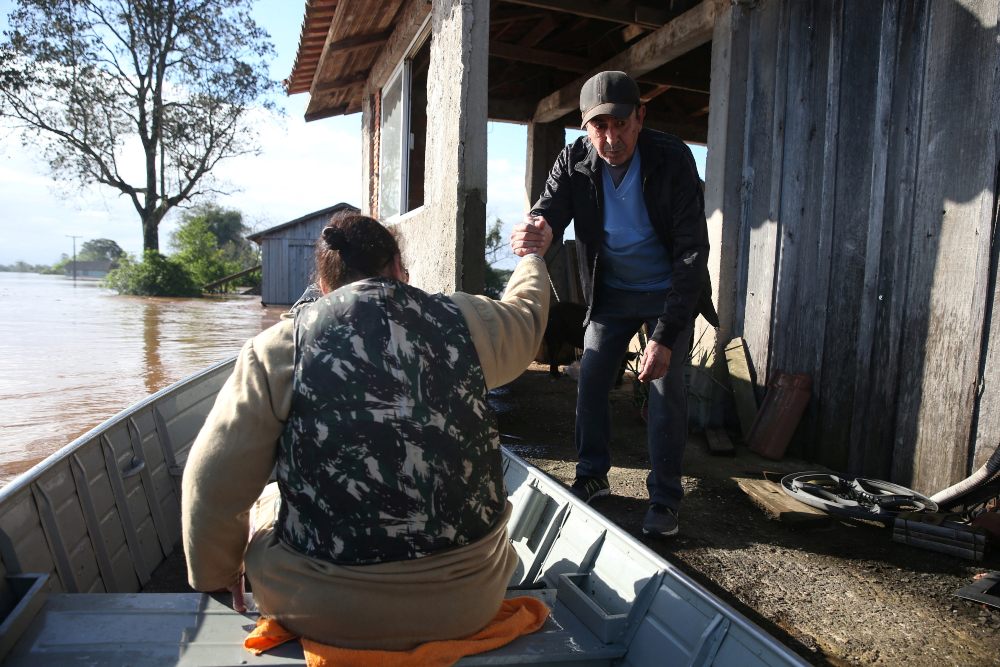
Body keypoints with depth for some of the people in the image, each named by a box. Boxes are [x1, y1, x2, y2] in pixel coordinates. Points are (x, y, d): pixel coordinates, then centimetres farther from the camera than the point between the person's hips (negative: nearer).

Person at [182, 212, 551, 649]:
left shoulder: (281, 346, -7)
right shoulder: (464, 320, -1)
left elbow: (213, 484, -6)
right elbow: (526, 313, 21)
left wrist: (215, 577, 13)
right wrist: (533, 257, 42)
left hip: (325, 612, -1)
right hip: (470, 601, 2)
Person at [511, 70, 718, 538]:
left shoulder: (672, 159, -24)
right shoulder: (575, 162, -14)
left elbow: (692, 253, -26)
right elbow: (548, 212, -23)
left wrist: (665, 337, -33)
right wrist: (530, 232, -52)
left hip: (669, 292, -3)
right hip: (610, 291, 3)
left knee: (666, 386, -8)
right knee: (590, 380, 3)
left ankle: (664, 498, 7)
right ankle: (592, 477, 21)